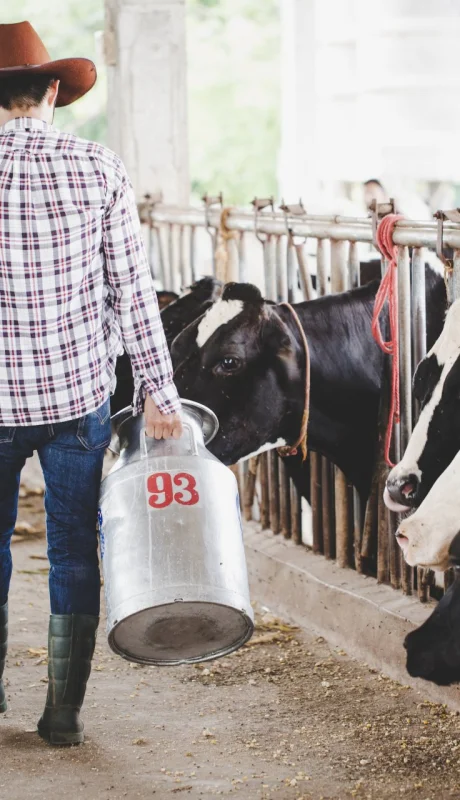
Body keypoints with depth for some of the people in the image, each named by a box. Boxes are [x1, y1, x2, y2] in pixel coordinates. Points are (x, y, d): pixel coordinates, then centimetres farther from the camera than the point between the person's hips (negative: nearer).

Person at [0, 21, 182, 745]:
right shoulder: (99, 170, -6)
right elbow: (133, 290, -6)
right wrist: (157, 390, -1)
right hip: (79, 391, 0)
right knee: (74, 551, 10)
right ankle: (63, 711, 14)